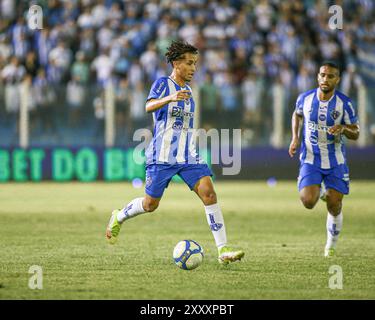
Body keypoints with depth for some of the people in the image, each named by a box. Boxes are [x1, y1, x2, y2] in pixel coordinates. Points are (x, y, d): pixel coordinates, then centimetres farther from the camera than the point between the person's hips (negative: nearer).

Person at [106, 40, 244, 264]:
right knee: (150, 204, 4)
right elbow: (149, 106, -25)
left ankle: (223, 250, -17)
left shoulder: (187, 89, 15)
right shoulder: (163, 84, -6)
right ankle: (118, 218, 37)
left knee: (209, 193, -14)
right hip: (162, 156, -5)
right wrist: (171, 98, -43)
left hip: (188, 157, 5)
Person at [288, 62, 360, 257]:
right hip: (310, 160, 0)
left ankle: (331, 244, 23)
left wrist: (343, 128, -25)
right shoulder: (305, 98, -6)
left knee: (335, 207, -2)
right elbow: (297, 115, 17)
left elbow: (355, 134, -3)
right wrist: (295, 138, 3)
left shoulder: (344, 104, -10)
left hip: (335, 162, 0)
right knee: (308, 202, -18)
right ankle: (320, 191, 20)